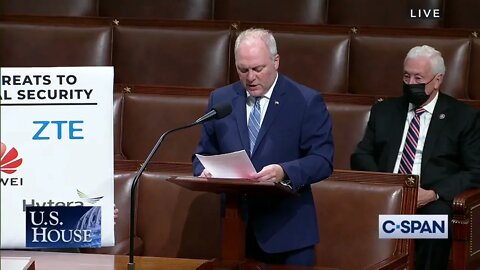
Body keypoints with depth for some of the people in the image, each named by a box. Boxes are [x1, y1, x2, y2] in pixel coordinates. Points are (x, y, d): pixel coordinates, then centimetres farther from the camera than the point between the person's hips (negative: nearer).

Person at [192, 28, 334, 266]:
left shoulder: (307, 101, -3)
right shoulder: (220, 100, 9)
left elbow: (322, 160, -8)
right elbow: (204, 153, 14)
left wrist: (284, 172, -26)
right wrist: (205, 171, -10)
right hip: (235, 228, 3)